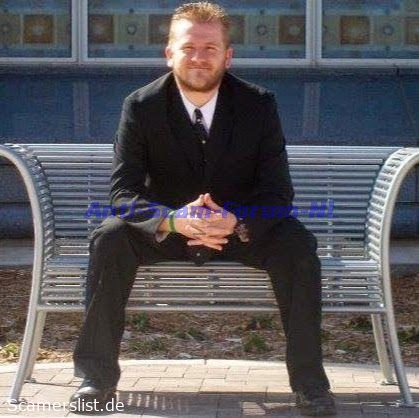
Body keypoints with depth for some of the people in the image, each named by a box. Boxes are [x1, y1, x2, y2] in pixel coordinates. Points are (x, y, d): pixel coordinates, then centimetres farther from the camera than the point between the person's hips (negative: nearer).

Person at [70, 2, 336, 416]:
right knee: (109, 239, -28)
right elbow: (123, 191, -15)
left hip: (241, 228, 0)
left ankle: (309, 382, -19)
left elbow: (277, 191, -13)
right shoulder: (140, 106, -12)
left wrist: (236, 223, -37)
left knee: (297, 245, -28)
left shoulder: (259, 104, -11)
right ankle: (98, 376, -18)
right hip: (167, 228, 0)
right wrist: (174, 220, -37)